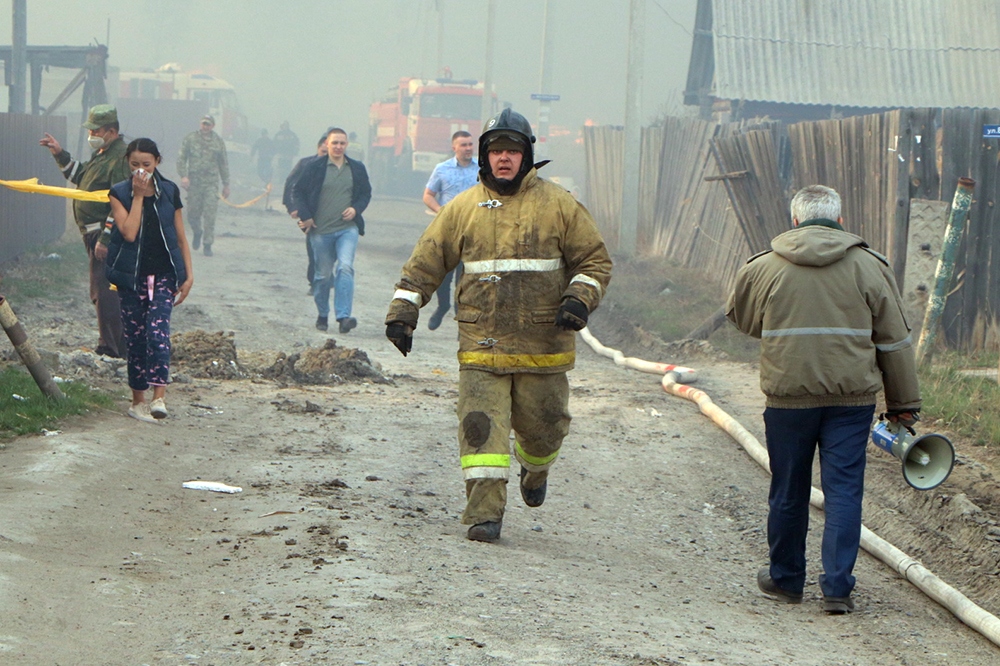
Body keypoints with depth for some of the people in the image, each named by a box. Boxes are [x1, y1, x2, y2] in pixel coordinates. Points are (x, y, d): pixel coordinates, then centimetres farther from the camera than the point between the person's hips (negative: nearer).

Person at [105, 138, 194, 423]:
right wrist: (138, 196, -13)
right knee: (136, 336, 3)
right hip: (132, 276, 0)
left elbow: (180, 238, 11)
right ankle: (138, 401, 14)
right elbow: (129, 233, -16)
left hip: (163, 274, 0)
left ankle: (159, 397, -23)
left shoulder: (169, 192, 5)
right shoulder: (119, 194, -1)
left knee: (158, 330, -16)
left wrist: (188, 275, 5)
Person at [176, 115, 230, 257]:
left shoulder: (219, 142, 9)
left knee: (210, 215, -10)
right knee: (193, 213, 6)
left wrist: (226, 185, 16)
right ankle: (197, 232, 37)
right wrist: (183, 175, -10)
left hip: (211, 182, 0)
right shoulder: (190, 139, 5)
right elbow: (181, 158, 5)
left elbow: (224, 164, 16)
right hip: (194, 181, 1)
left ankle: (208, 245, -4)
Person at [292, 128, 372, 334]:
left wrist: (356, 209, -2)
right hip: (321, 230, -1)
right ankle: (323, 315, 25)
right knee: (323, 274, 7)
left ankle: (343, 316, -21)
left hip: (348, 229, 1)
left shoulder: (357, 169, 7)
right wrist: (305, 216, -4)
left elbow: (366, 193, 18)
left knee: (346, 268, -18)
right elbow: (297, 191, 5)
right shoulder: (314, 167, -1)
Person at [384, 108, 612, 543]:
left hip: (543, 344, 0)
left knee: (543, 426, 9)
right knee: (481, 426, -11)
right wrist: (402, 311, 4)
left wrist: (579, 299, -10)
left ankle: (535, 470, 43)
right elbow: (425, 263, 12)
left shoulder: (557, 205, 3)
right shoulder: (463, 208, 7)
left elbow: (595, 259, 7)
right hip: (481, 343, 0)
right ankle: (484, 512, -11)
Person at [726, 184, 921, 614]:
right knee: (844, 490, 2)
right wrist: (903, 402, 12)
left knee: (788, 492, 12)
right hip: (852, 398, 0)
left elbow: (740, 317, 18)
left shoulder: (763, 268, 1)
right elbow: (894, 340, 5)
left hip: (788, 396, 0)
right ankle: (838, 587, -4)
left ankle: (785, 579, 25)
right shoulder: (869, 267, 2)